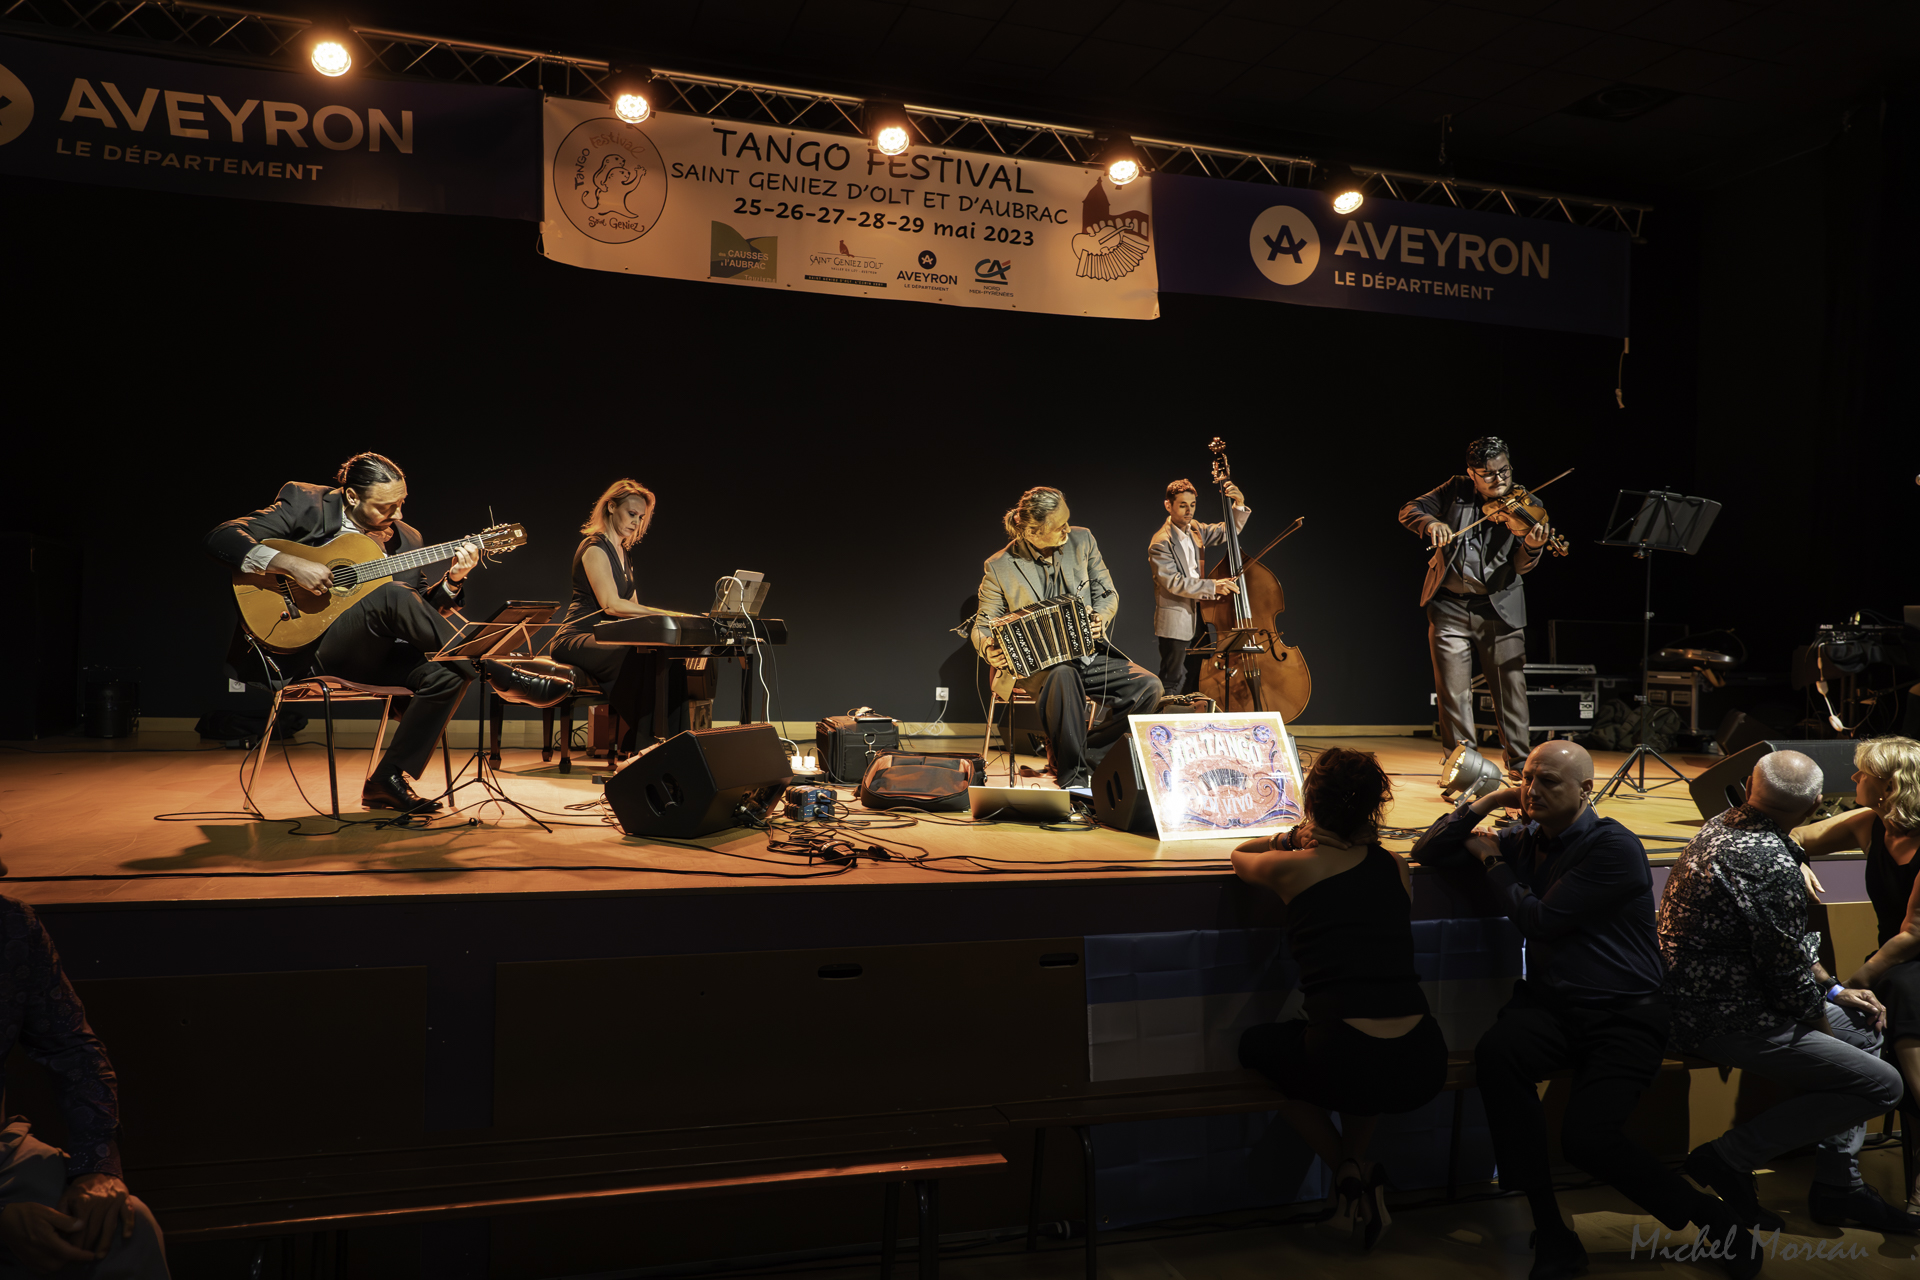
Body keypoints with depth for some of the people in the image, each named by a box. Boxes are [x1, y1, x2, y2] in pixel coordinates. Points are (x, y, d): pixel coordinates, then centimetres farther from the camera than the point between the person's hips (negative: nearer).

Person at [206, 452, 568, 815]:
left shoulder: (405, 538, 10)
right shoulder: (303, 503, -4)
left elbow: (422, 611, 11)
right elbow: (220, 539, -10)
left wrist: (452, 580, -8)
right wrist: (290, 563, -24)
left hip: (362, 658, 6)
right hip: (298, 647, -6)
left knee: (448, 672, -21)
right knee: (391, 594, -31)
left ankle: (388, 780, -10)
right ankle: (500, 676, -24)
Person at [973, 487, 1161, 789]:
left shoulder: (1082, 540, 1)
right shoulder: (1000, 567, -8)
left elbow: (1108, 594, 11)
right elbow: (983, 626, 1)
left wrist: (1101, 619, -11)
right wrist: (989, 649, -22)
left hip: (1086, 654, 5)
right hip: (1031, 665, -4)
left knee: (1148, 686, -19)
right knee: (1063, 677, -41)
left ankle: (1085, 750, -4)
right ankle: (1073, 776, -26)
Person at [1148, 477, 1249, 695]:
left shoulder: (1195, 529, 8)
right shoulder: (1160, 543, -16)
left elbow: (1227, 531, 16)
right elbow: (1174, 582, -23)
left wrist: (1239, 505, -2)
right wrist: (1213, 587, -30)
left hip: (1198, 618, 8)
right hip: (1175, 624, -8)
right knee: (1172, 685, -2)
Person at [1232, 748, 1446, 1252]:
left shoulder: (1293, 866, 1)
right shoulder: (1397, 868, 11)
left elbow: (1240, 855, 25)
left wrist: (1292, 838, 39)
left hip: (1347, 1068, -5)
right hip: (1422, 1067, 5)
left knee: (1256, 1044, 27)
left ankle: (1348, 1169, 16)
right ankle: (1357, 1164, 27)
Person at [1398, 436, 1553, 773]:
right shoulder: (1457, 491, 2)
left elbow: (1521, 565, -12)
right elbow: (1409, 511, 0)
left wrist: (1531, 547, -35)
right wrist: (1431, 523, -22)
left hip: (1499, 608, -1)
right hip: (1450, 608, 1)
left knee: (1511, 688, 2)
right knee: (1453, 690, 1)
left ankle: (1520, 763, 14)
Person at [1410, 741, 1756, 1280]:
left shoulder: (1615, 847, -8)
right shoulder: (1523, 840, 12)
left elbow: (1542, 920, -13)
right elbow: (1428, 851, 19)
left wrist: (1493, 862, 3)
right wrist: (1489, 802, 6)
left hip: (1623, 1017, -5)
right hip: (1550, 1005, 5)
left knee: (1587, 1137, -26)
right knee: (1496, 1053, -31)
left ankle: (1709, 1217, 3)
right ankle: (1550, 1230, -20)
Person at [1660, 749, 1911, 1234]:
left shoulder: (1724, 825, 5)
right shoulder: (1773, 867, -26)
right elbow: (1791, 980, -18)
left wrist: (1834, 990, 16)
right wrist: (1821, 1024, 2)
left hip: (1697, 992, 10)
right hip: (1723, 1023, -10)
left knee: (1865, 1030, 23)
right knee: (1880, 1083, -7)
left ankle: (1837, 1184, 24)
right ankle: (1730, 1157, -1)